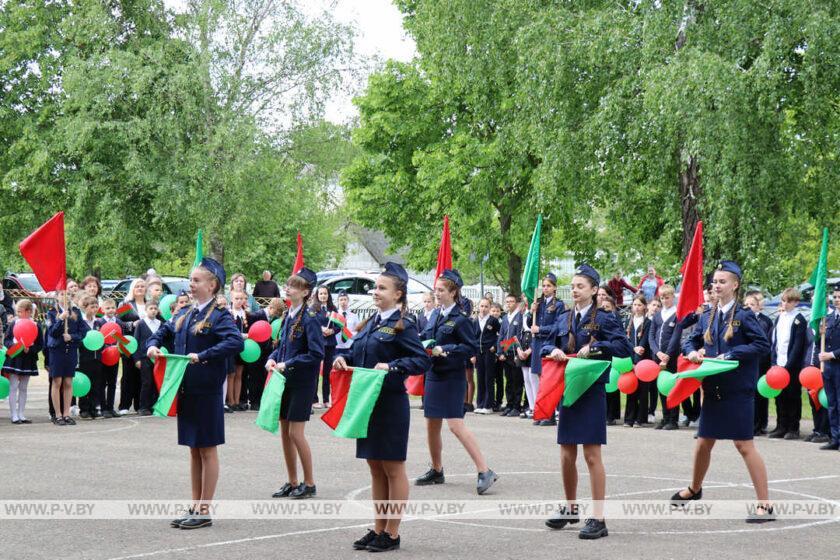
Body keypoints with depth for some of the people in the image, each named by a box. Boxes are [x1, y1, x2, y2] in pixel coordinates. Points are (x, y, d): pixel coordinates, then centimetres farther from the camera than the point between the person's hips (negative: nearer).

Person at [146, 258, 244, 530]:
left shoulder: (219, 316, -11)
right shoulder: (184, 314, 12)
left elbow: (236, 342, -26)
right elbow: (164, 331, 24)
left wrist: (203, 356, -27)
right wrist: (153, 345, 2)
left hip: (207, 391, -7)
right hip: (186, 389, 7)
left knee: (207, 449, 1)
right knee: (194, 450, 13)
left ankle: (204, 511, 7)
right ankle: (195, 507, 20)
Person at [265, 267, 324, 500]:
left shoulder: (310, 319, -14)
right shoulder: (288, 316, 9)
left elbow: (316, 354, -17)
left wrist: (287, 364, -18)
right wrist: (272, 358, 0)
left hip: (302, 383, -8)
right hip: (286, 381, 8)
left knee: (295, 433, -5)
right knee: (284, 432, 10)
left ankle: (309, 483, 7)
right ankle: (292, 483, 20)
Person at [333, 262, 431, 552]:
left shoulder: (402, 326, -10)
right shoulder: (371, 323, 13)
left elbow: (422, 361, -16)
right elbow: (357, 353, 19)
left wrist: (391, 367, -26)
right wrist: (343, 358, -2)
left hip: (391, 405, -8)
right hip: (367, 402, 8)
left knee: (393, 469, 2)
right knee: (376, 468, 13)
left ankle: (392, 534, 8)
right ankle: (378, 529, 21)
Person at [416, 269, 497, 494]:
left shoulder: (460, 319, -11)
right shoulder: (435, 315, 10)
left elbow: (472, 347, -14)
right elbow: (426, 339, 20)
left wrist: (445, 350, -19)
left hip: (452, 378, -8)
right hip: (433, 375, 8)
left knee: (456, 425, -14)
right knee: (432, 426, 14)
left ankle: (485, 471, -13)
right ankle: (436, 471, 28)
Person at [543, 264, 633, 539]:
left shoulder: (604, 318, -4)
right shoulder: (564, 319, 12)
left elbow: (624, 347, -13)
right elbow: (547, 345, 19)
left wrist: (594, 347, -20)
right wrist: (552, 350, -3)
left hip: (592, 393, -5)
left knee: (592, 455, -6)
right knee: (566, 455, 12)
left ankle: (598, 519, -3)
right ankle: (570, 509, 30)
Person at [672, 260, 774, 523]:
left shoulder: (744, 316, -9)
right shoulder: (707, 316, 9)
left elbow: (762, 344, -14)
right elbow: (691, 341, 17)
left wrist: (731, 355, -19)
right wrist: (692, 352, -6)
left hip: (738, 390, -6)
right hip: (712, 389, 6)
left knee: (744, 444, -8)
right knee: (704, 442, 17)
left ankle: (765, 504, -3)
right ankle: (694, 489, 40)